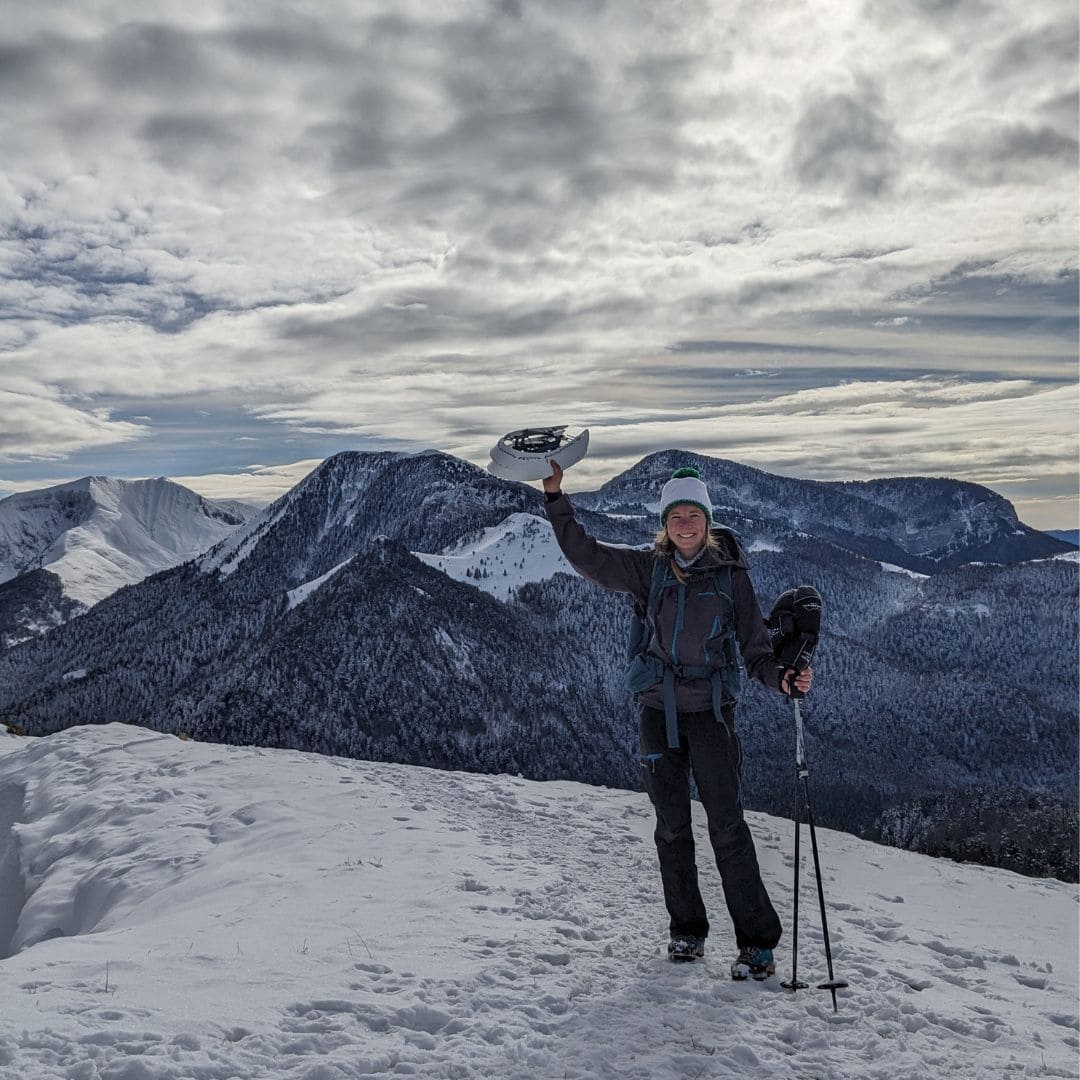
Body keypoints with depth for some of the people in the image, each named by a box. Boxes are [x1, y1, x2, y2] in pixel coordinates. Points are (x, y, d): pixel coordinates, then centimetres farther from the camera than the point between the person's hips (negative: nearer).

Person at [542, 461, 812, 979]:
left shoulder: (731, 574, -2)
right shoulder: (649, 568, 3)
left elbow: (755, 648, -1)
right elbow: (585, 555, 0)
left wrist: (782, 679, -21)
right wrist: (555, 496, -7)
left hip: (711, 712, -2)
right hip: (658, 710, 3)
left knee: (728, 827, -6)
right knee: (672, 826, 10)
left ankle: (758, 942, 4)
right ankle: (687, 929, 26)